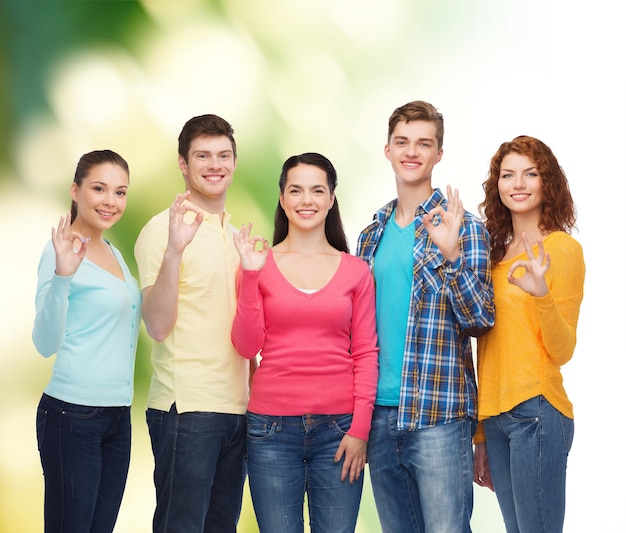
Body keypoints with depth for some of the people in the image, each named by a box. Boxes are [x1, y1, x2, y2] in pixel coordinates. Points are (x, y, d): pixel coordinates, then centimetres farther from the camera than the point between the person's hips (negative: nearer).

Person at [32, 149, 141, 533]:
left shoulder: (114, 254, 12)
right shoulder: (62, 250, -11)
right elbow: (46, 343, -18)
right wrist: (61, 276, -33)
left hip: (118, 414, 8)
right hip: (73, 416, -8)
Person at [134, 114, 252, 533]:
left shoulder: (234, 234, 17)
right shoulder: (164, 228, -6)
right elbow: (158, 325, -16)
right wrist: (173, 250, -26)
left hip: (237, 406, 7)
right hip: (186, 407, -7)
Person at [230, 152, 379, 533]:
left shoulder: (356, 271, 6)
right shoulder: (261, 263, 5)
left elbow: (366, 353, 5)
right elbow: (247, 346, -2)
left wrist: (360, 428, -4)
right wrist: (250, 275, -9)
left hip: (338, 428, 0)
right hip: (273, 426, 0)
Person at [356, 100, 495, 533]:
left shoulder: (462, 226, -3)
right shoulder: (373, 235, 13)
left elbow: (481, 319, -10)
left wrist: (450, 255, -24)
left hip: (439, 414, -5)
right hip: (380, 414, 5)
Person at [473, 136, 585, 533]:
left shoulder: (561, 248, -4)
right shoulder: (498, 253, 15)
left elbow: (562, 351, -9)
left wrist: (541, 294, -27)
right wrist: (481, 436, 18)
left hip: (536, 411, -7)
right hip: (495, 416, 7)